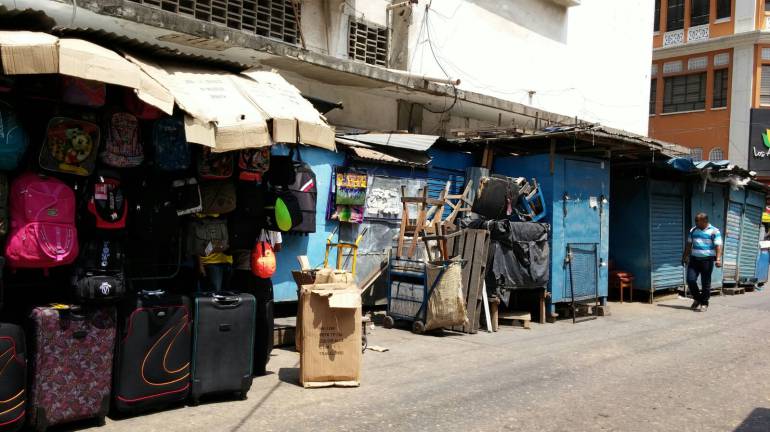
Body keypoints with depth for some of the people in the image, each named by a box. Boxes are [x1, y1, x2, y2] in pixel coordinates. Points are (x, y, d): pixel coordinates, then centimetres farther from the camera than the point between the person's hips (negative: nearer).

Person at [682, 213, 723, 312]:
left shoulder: (714, 231, -4)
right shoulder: (693, 230, 11)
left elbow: (718, 246, -11)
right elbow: (689, 244, 19)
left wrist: (718, 259, -22)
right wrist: (685, 257, 19)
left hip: (707, 260, -4)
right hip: (694, 259, 4)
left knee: (705, 283, 1)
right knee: (691, 280, -4)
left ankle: (704, 303, 13)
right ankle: (697, 299, 18)